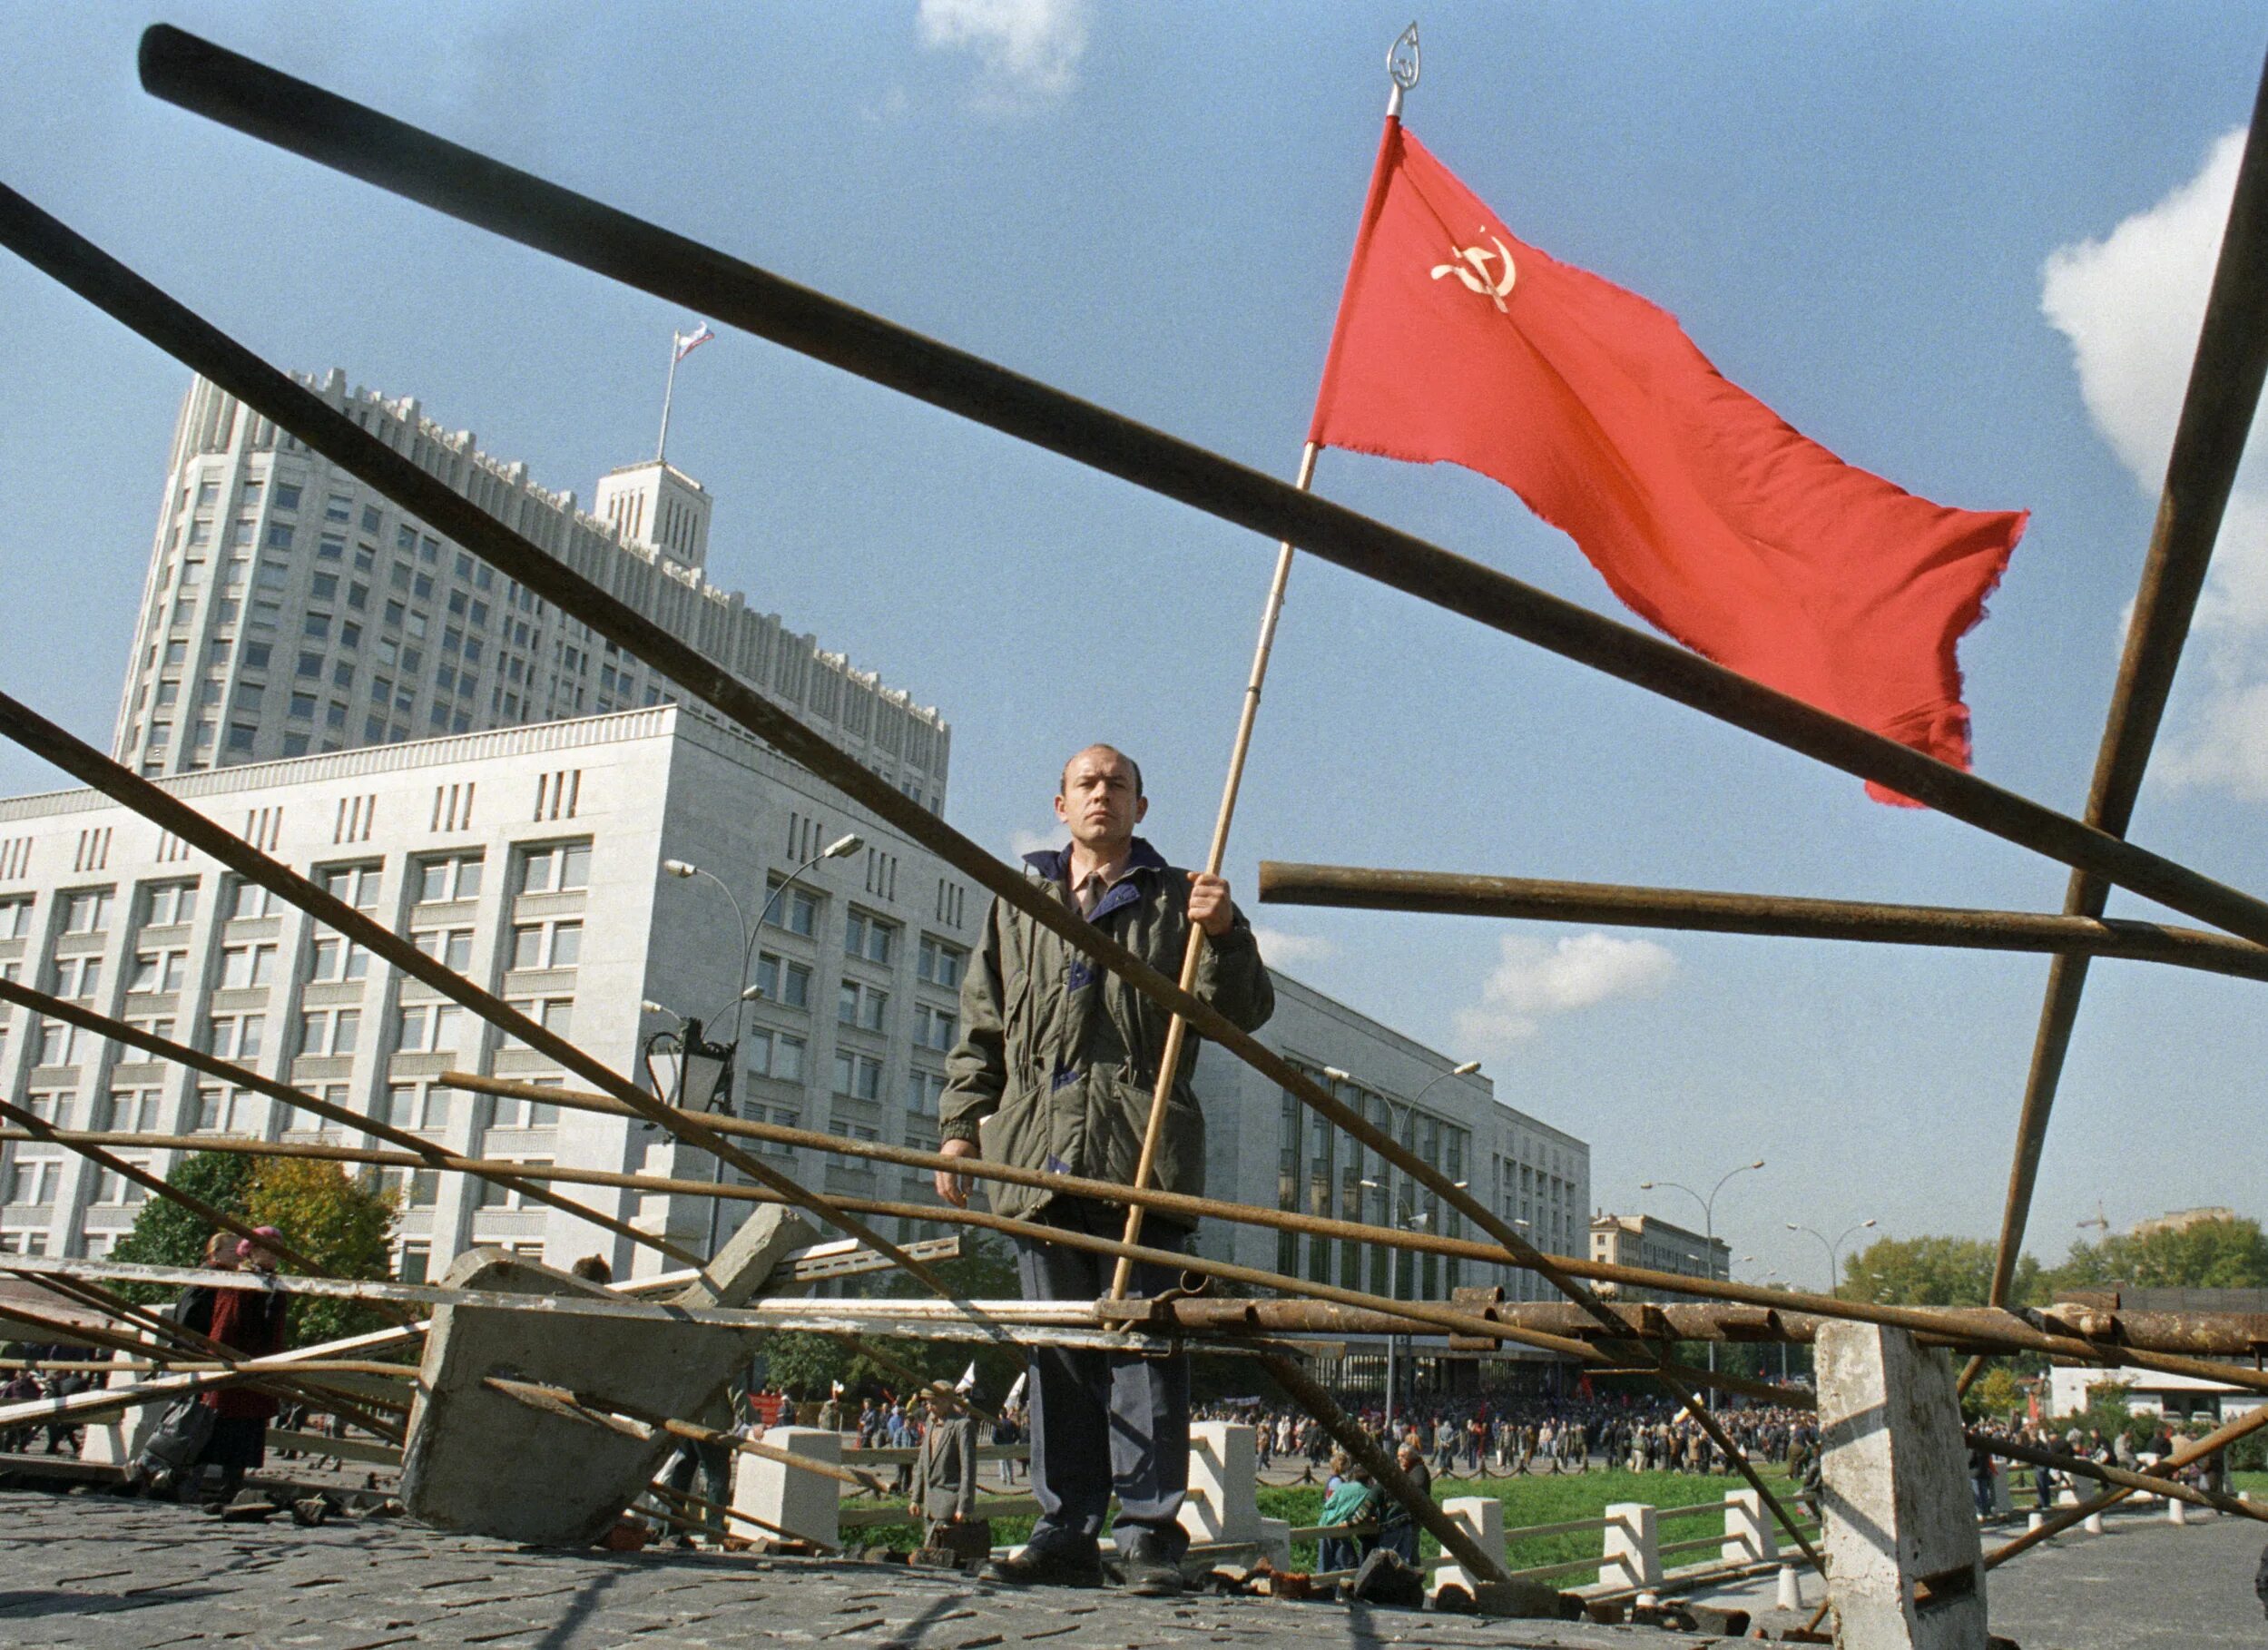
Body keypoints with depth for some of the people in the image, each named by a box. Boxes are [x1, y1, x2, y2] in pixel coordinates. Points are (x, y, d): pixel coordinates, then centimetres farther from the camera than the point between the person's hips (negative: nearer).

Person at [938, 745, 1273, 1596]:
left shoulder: (1177, 899, 12)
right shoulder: (1017, 903, 21)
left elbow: (1243, 1013, 5)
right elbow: (981, 1029, 21)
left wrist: (1225, 935, -12)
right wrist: (959, 1124, 11)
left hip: (1142, 1150, -3)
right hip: (1038, 1150, 3)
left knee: (1142, 1339, -6)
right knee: (1056, 1347, 5)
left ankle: (1149, 1532, -1)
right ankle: (1065, 1531, 11)